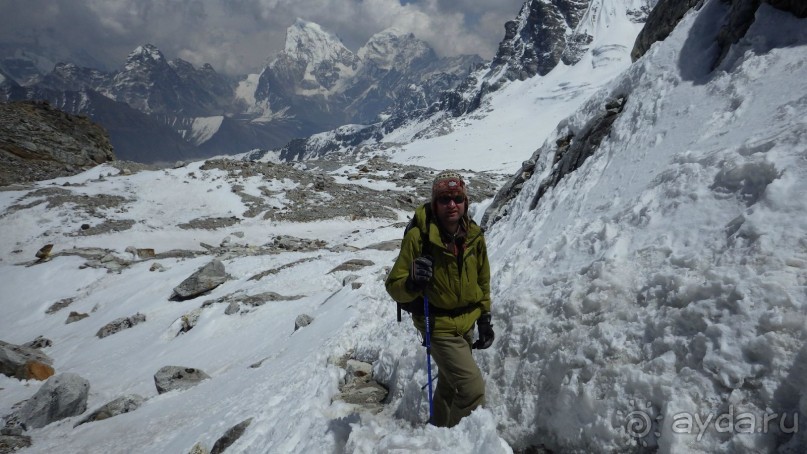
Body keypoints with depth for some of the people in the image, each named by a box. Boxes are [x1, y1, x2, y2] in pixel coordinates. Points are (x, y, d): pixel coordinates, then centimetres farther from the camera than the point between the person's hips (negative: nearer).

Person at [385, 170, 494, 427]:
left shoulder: (474, 236, -5)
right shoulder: (418, 236, -22)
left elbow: (483, 281, 9)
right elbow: (393, 286, -18)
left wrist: (485, 319, 8)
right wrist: (413, 283, -39)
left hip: (466, 324, 6)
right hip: (439, 327, -6)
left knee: (450, 384, 23)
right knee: (473, 389, -12)